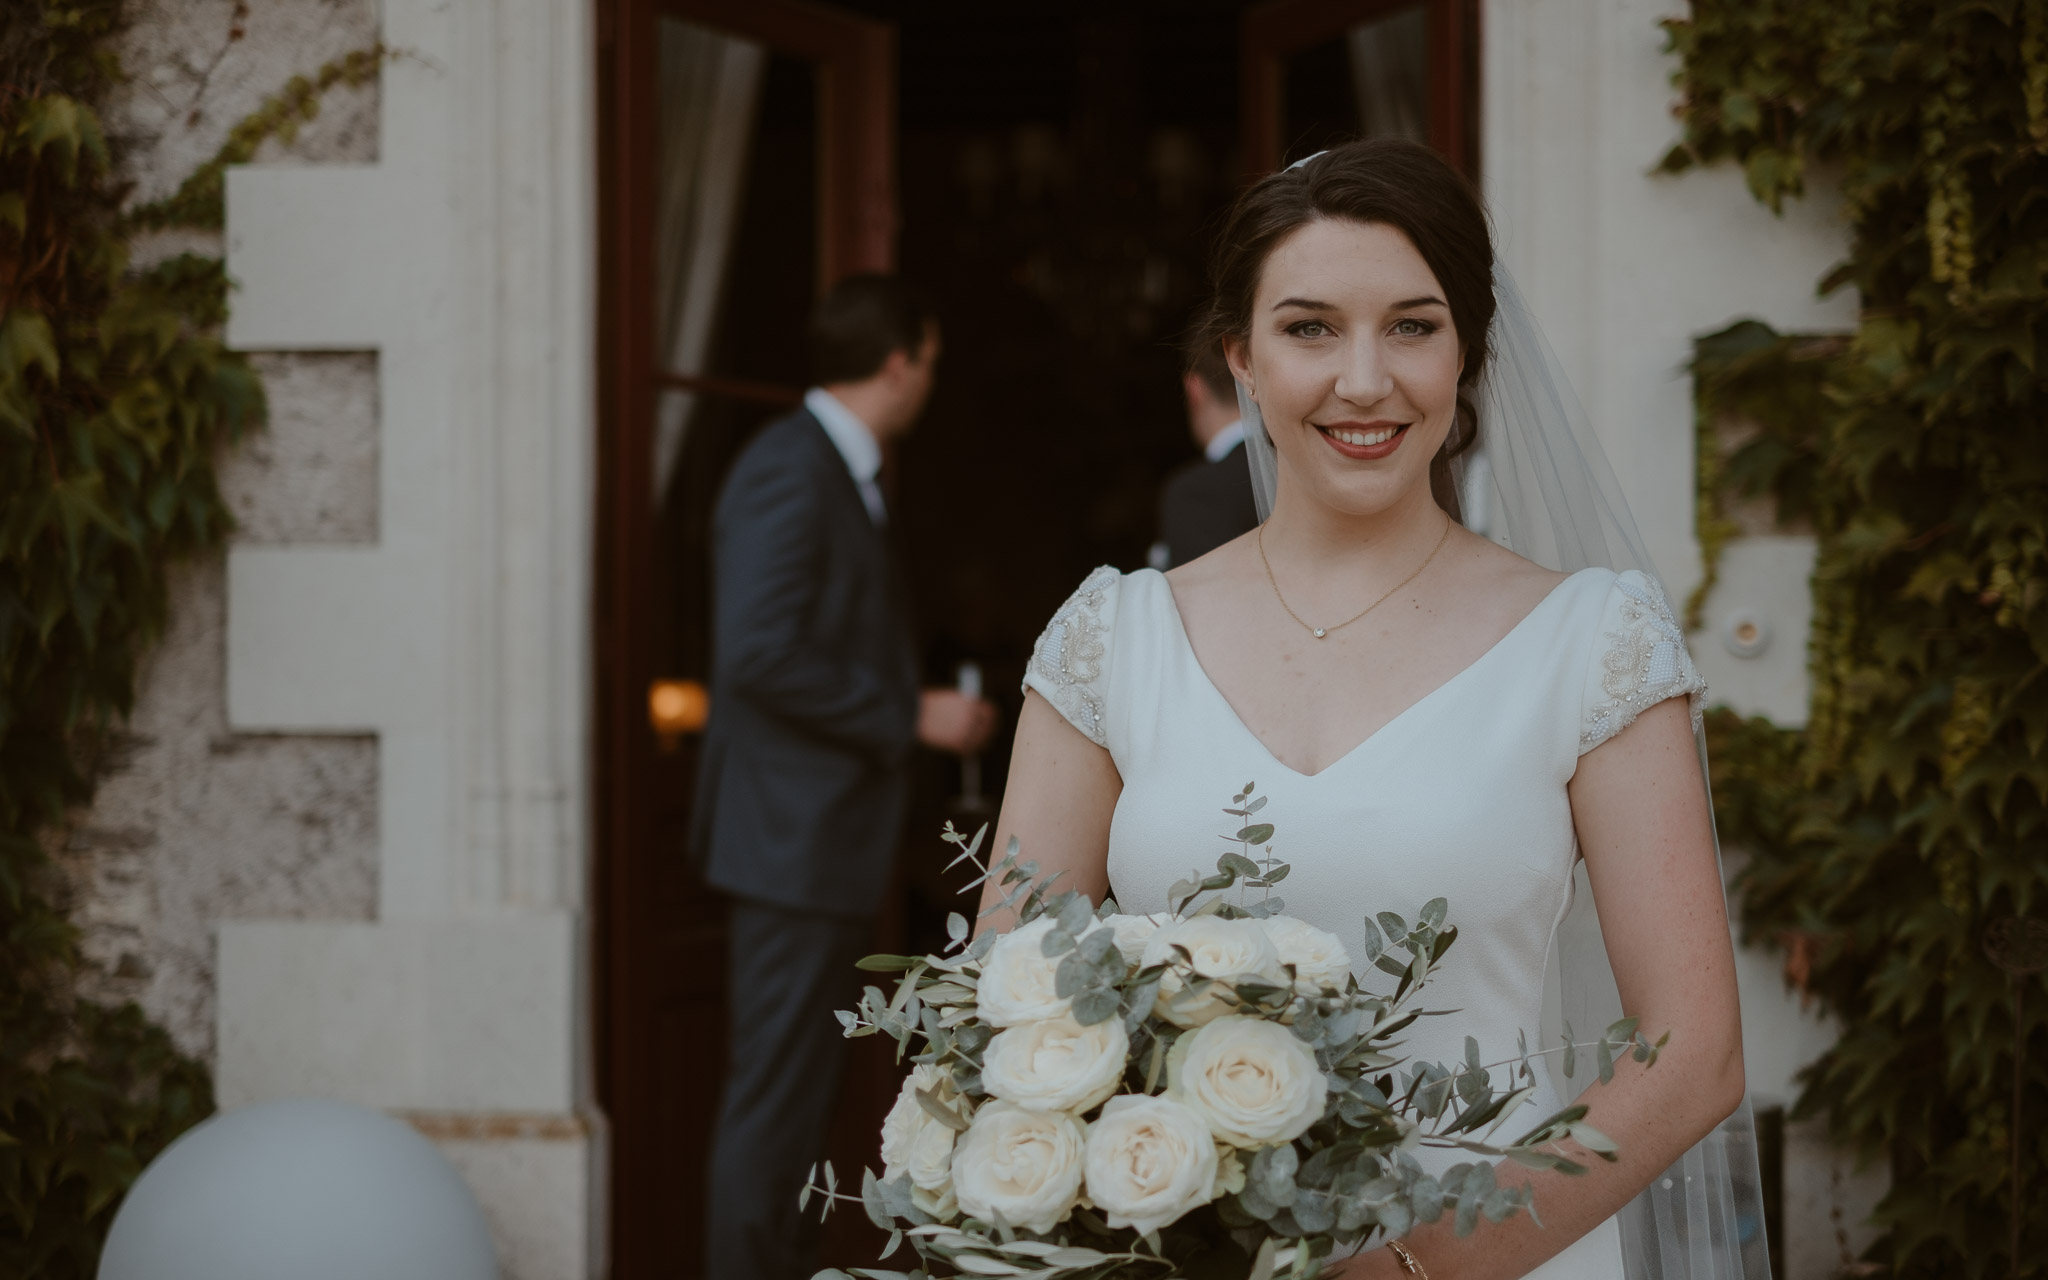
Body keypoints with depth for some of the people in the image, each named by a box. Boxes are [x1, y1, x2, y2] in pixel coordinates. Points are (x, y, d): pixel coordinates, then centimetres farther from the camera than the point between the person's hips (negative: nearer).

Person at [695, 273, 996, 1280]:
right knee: (775, 1091, -6)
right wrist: (912, 716, -18)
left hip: (829, 831, 11)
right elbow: (763, 653, -24)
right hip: (793, 832, -11)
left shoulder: (839, 470, 16)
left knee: (802, 1081, 14)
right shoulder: (789, 470, -16)